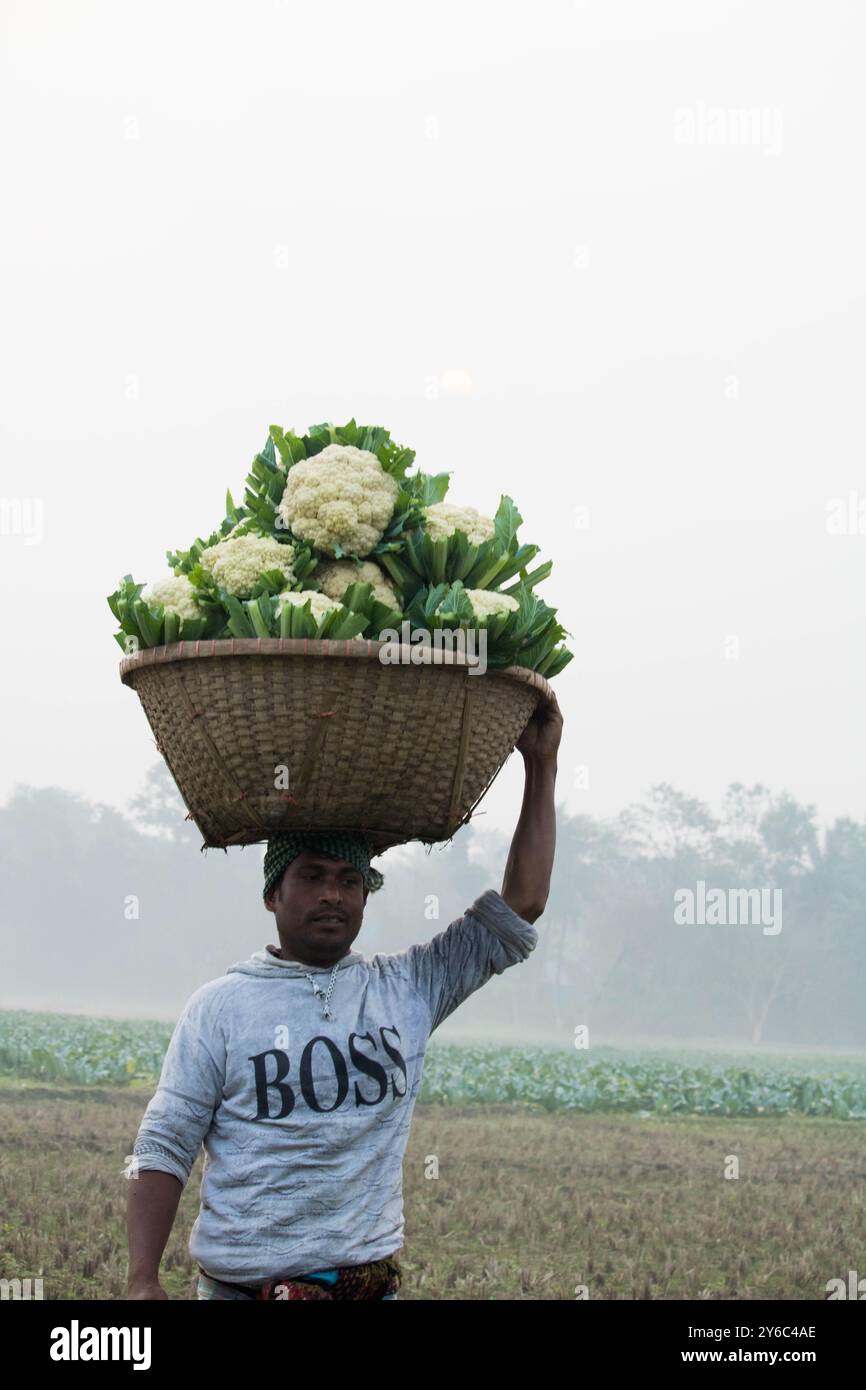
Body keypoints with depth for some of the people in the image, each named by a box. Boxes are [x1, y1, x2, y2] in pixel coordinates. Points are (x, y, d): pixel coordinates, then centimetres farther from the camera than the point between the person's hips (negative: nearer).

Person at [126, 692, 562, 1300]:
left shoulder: (408, 989, 6)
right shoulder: (220, 1007, 0)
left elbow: (520, 907, 6)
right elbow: (164, 1147, -2)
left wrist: (542, 765, 4)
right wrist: (142, 1282, -12)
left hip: (372, 1282, 2)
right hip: (242, 1283, -2)